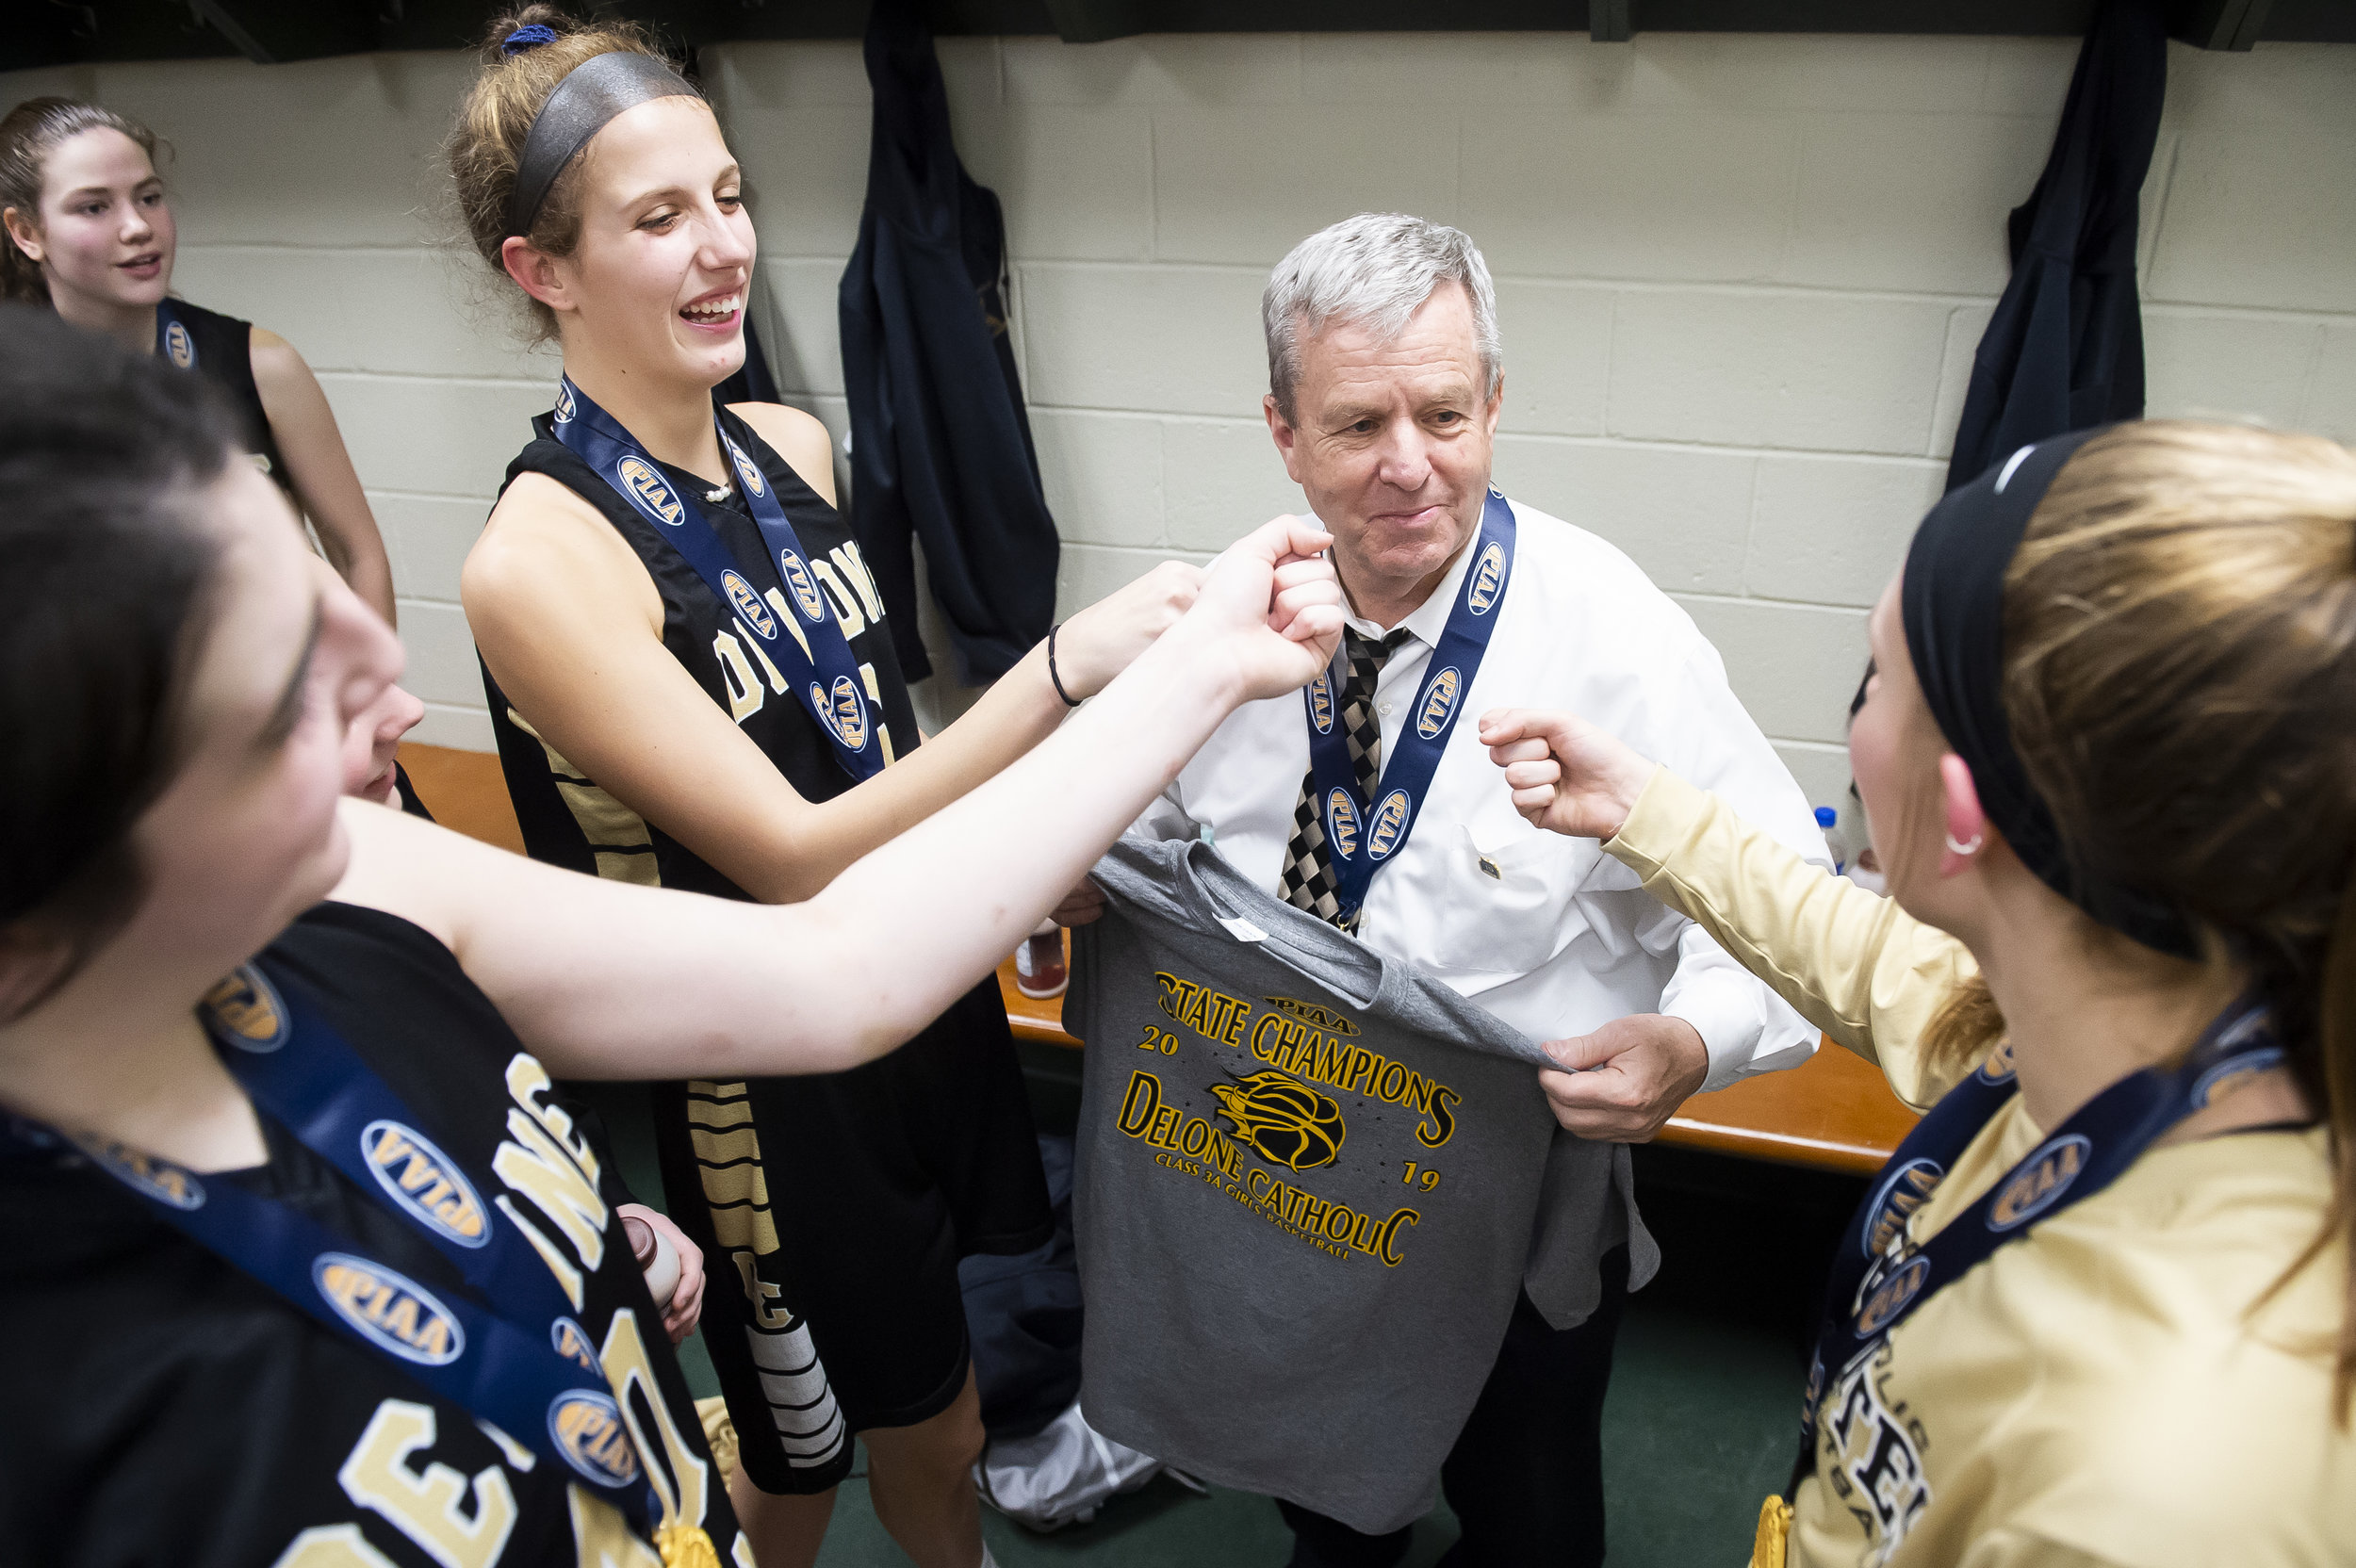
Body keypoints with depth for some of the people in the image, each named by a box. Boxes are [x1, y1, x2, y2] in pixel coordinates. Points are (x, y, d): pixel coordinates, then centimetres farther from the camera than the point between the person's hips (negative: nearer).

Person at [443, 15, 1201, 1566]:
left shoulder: (791, 448, -2)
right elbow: (790, 856, -27)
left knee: (928, 1426, 24)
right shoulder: (541, 557, -24)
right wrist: (1064, 670, -38)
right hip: (761, 1078, -6)